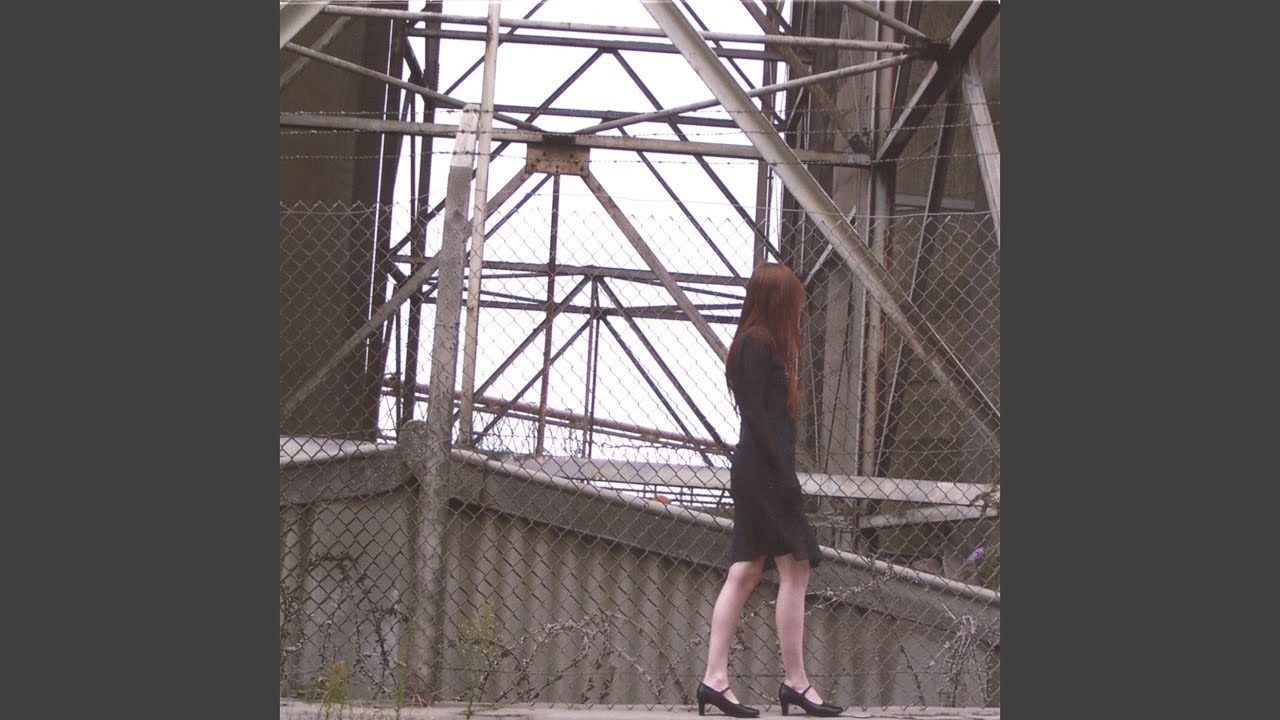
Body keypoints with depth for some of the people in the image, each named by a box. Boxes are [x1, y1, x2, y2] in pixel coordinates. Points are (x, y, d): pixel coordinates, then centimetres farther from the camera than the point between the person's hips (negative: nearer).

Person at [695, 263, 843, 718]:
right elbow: (754, 411, -18)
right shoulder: (760, 344, -11)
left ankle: (715, 678, 1)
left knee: (745, 571, 5)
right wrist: (784, 473, -19)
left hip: (752, 473, 10)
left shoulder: (754, 344, 19)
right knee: (795, 569, -6)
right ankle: (795, 681, -5)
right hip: (765, 471, -10)